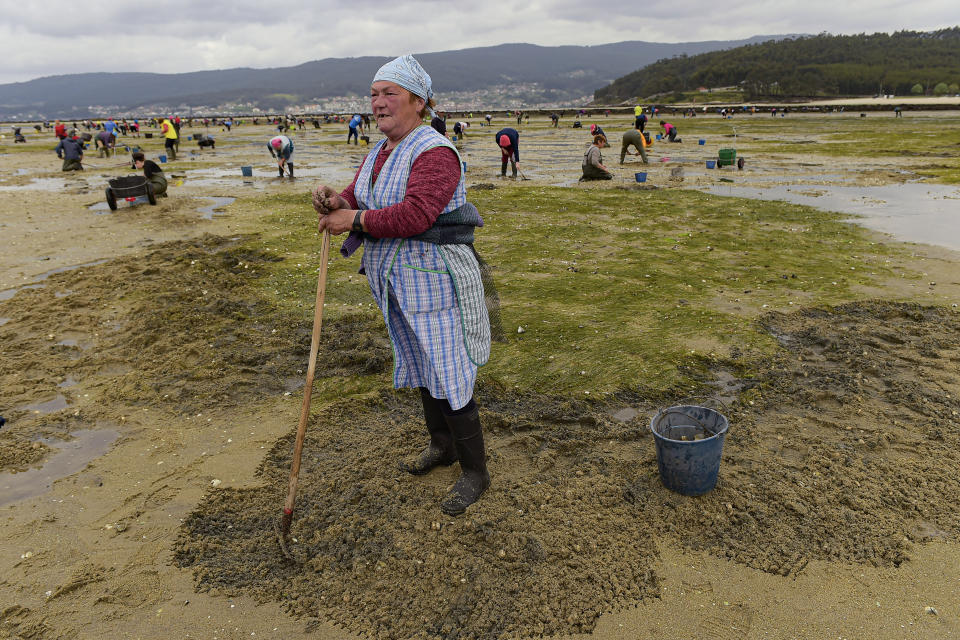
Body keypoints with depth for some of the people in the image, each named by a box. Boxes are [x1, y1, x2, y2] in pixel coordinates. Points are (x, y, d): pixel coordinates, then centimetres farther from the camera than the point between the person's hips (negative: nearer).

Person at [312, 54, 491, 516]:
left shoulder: (434, 152, -17)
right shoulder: (379, 153, 14)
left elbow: (416, 214, -29)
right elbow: (357, 200, 12)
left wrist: (355, 220, -22)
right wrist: (335, 202, -12)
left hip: (433, 279, -9)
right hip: (396, 281, 10)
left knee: (447, 374, -5)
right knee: (419, 365, 20)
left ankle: (474, 472, 11)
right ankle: (442, 446, 39)